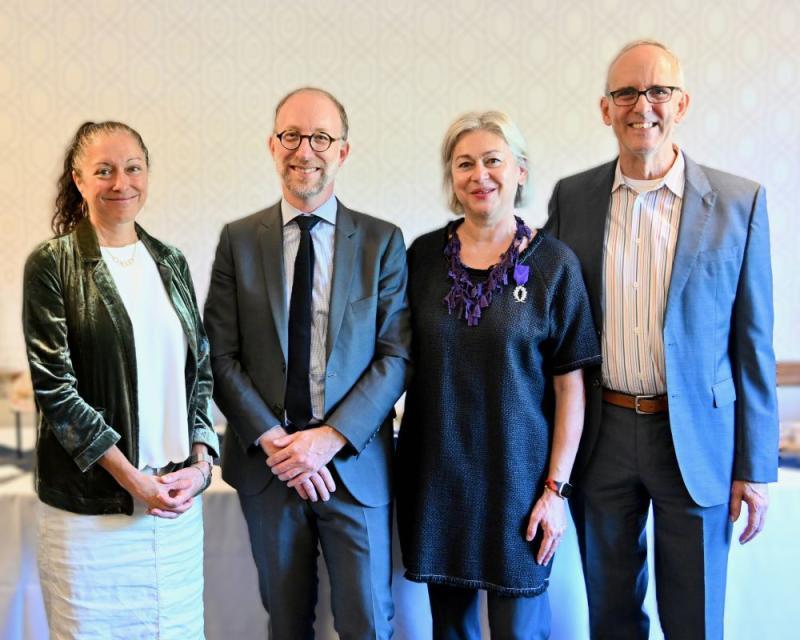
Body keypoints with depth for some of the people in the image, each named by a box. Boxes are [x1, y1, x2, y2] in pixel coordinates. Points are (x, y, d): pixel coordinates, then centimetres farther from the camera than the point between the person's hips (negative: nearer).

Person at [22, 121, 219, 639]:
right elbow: (54, 386, -9)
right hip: (90, 504, -4)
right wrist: (132, 478, -12)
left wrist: (201, 461, -2)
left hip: (179, 497, 4)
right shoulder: (51, 265, -5)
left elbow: (200, 370, 11)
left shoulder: (171, 262, 9)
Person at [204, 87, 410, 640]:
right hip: (266, 463, 1)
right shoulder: (239, 240, 3)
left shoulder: (382, 241, 1)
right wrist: (273, 441, -11)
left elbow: (397, 355, -5)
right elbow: (221, 357, -1)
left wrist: (330, 438, -14)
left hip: (354, 462, -1)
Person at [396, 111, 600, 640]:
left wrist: (557, 487, -9)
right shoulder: (425, 255, 1)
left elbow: (570, 385, -6)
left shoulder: (554, 263, -6)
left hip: (516, 476, -2)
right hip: (434, 474, 3)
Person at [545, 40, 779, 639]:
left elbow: (753, 342, -2)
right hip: (600, 434, 2)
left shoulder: (740, 202, -4)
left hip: (696, 438, -1)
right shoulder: (572, 197, 1)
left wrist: (755, 466, -3)